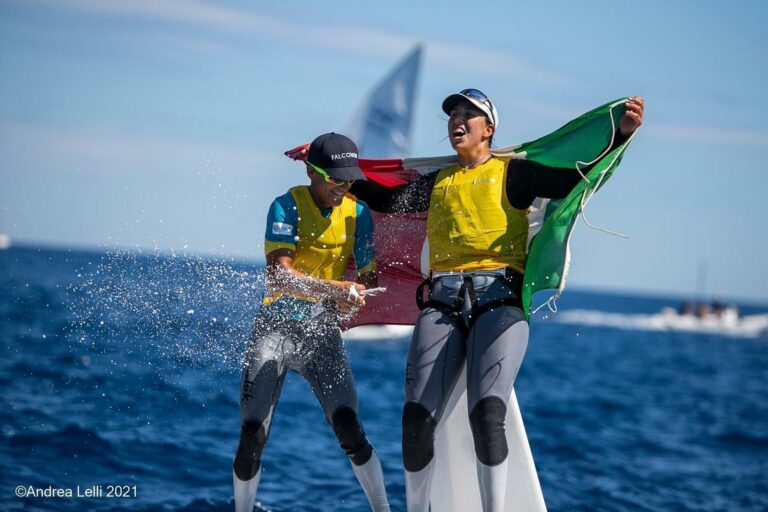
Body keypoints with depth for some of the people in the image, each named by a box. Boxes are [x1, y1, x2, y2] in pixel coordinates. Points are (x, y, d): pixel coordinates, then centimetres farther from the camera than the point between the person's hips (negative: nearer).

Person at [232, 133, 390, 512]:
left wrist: (352, 298, -20)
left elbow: (368, 275, 4)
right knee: (252, 436, -7)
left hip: (322, 332, 2)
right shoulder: (288, 206, -10)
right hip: (276, 327, -2)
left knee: (349, 429, -15)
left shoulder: (357, 212, 4)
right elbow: (278, 277, -21)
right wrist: (335, 288, -34)